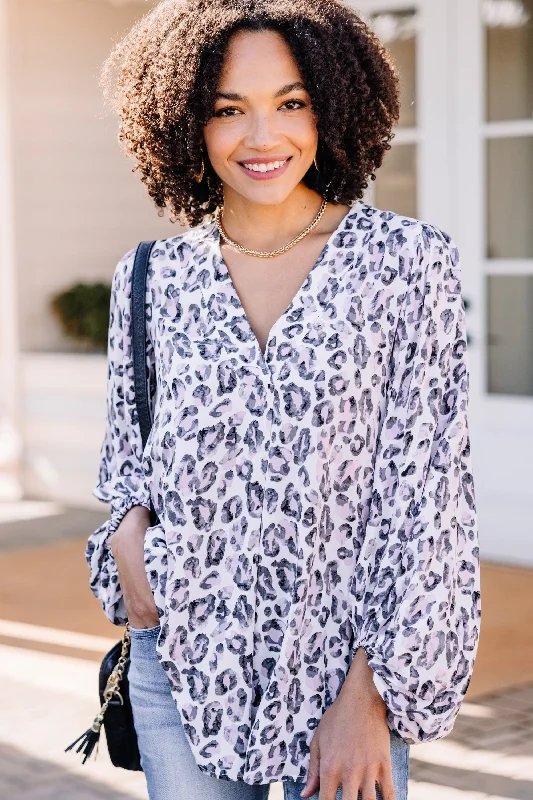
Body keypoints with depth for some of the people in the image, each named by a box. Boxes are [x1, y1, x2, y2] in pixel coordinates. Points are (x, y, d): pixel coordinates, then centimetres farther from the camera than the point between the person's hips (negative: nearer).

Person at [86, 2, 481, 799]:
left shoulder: (410, 260, -7)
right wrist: (127, 527, -4)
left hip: (343, 667, -2)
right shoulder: (154, 278, 2)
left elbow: (425, 489, -9)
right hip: (184, 664, 3)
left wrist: (369, 695, -12)